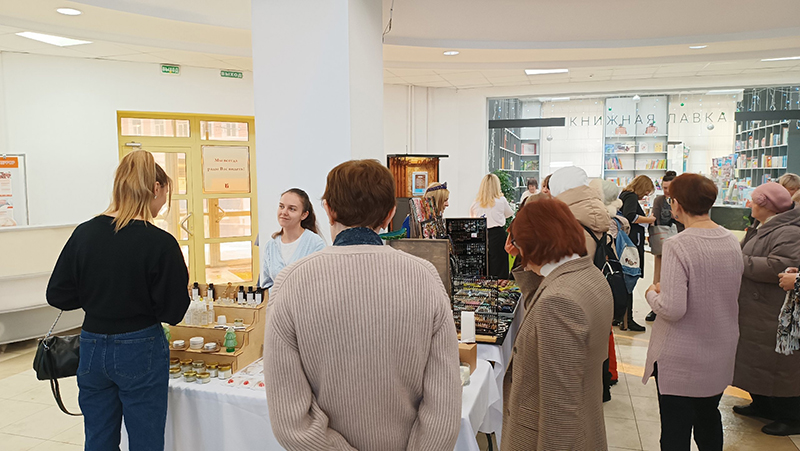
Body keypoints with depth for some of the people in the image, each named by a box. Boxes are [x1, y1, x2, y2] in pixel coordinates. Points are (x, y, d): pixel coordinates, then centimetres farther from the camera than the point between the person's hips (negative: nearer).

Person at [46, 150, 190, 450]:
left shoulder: (84, 233, -4)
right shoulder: (161, 243, -18)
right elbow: (173, 313, -13)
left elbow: (58, 295, 2)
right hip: (140, 351, -5)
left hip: (92, 348, 5)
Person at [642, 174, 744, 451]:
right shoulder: (731, 241, -1)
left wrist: (652, 294, -7)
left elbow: (672, 309, -27)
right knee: (709, 418, 25)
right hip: (719, 356, 7)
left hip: (681, 361, -7)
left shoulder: (678, 246, -24)